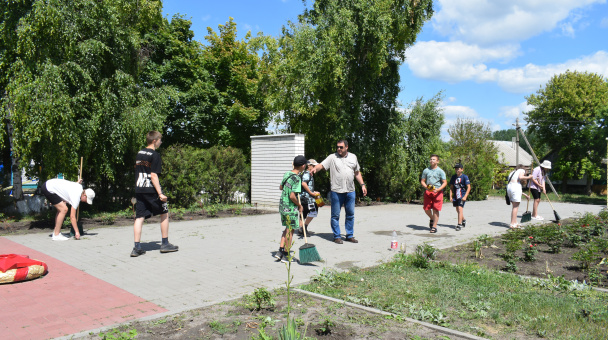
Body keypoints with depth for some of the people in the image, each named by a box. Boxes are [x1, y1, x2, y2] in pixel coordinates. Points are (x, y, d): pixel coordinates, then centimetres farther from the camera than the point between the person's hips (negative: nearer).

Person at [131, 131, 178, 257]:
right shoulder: (155, 155, -10)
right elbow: (153, 176, -16)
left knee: (139, 217, 4)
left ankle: (137, 248, -1)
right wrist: (160, 193, -17)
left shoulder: (139, 153, 13)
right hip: (151, 190, -7)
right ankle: (165, 244, 14)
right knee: (164, 213, 9)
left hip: (139, 190, 7)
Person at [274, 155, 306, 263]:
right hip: (291, 208, -8)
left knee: (287, 228, 20)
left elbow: (281, 187, 19)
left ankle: (280, 251, 18)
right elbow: (292, 196, -25)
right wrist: (299, 205, -11)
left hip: (282, 205, 8)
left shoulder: (287, 174, 5)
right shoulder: (297, 179, -20)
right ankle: (286, 255, 13)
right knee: (290, 230, 4)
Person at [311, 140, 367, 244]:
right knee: (335, 215, 2)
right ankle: (337, 236, 13)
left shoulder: (353, 157, 12)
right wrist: (315, 168, -30)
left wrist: (362, 185, 13)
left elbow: (357, 173, 19)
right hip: (336, 191, -3)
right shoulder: (332, 157, 2)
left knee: (350, 214, 9)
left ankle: (350, 235, 21)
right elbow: (322, 165, -9)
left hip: (350, 191, 3)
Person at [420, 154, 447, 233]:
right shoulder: (426, 171, 10)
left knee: (435, 209, -5)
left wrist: (438, 189, -18)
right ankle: (432, 219, 31)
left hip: (437, 192, -3)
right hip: (428, 192, 3)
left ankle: (434, 226, 4)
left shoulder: (440, 171, 1)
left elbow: (445, 183, -2)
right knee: (426, 208, 0)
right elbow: (422, 181, 13)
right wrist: (426, 187, -8)